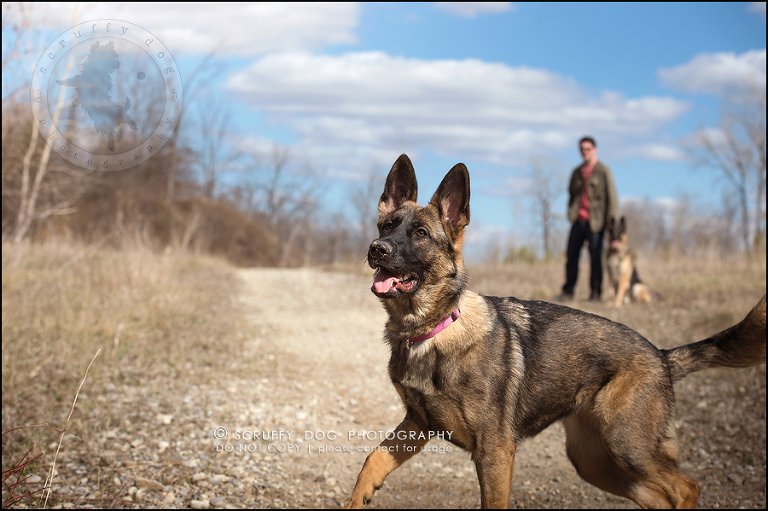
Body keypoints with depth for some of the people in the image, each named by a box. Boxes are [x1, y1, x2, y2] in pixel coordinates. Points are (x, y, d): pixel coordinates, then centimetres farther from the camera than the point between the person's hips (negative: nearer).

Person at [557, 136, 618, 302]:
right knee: (572, 256, 1)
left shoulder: (603, 171, 0)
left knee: (595, 257, 0)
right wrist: (571, 213, 10)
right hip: (578, 220, 4)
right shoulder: (577, 172, 16)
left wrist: (611, 220, -10)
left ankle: (595, 293, 6)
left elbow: (611, 196, -3)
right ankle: (568, 291, 7)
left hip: (595, 221, -4)